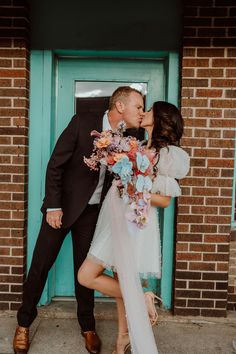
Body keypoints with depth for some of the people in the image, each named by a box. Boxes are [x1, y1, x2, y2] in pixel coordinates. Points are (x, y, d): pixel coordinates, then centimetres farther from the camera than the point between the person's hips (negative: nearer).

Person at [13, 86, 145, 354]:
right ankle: (24, 322, 29)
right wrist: (53, 206, -14)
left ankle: (87, 326, 31)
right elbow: (55, 165, -12)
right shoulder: (82, 123, -15)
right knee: (40, 265, 7)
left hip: (93, 211, 3)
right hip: (62, 206, -2)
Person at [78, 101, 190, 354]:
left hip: (134, 223, -7)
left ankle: (142, 298, 10)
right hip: (117, 220, 7)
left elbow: (165, 200, -9)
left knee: (86, 276, -3)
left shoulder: (167, 155, -10)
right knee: (121, 283, 14)